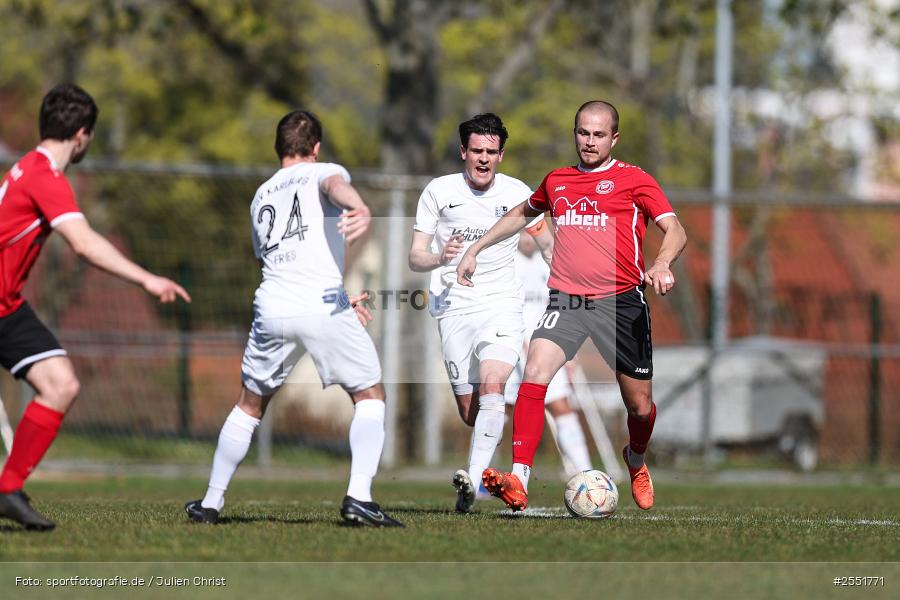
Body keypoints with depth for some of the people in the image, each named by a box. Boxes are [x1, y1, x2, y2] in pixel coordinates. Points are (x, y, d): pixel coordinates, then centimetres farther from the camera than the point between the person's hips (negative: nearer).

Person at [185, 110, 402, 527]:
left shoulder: (261, 197, 27)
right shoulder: (323, 172, 10)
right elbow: (336, 186, -17)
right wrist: (360, 208, -42)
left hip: (271, 308, 4)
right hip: (322, 305, -4)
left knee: (250, 406, 22)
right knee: (370, 396, 10)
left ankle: (210, 504, 23)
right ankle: (358, 497, -8)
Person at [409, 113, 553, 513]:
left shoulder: (517, 194, 2)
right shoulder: (438, 192, 0)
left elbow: (547, 245, 16)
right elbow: (415, 258, 0)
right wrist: (440, 258, -22)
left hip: (501, 307, -1)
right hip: (453, 310, 1)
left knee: (491, 385, -25)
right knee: (469, 412, 1)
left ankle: (473, 481, -35)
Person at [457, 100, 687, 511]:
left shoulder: (633, 180, 2)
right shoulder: (556, 181, 16)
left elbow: (675, 231, -7)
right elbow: (522, 214, 36)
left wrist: (661, 265, -28)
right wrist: (476, 249, 33)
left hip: (619, 302, -2)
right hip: (565, 302, 2)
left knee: (639, 406, 5)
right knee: (535, 372, -24)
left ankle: (636, 460, 42)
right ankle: (518, 483, -31)